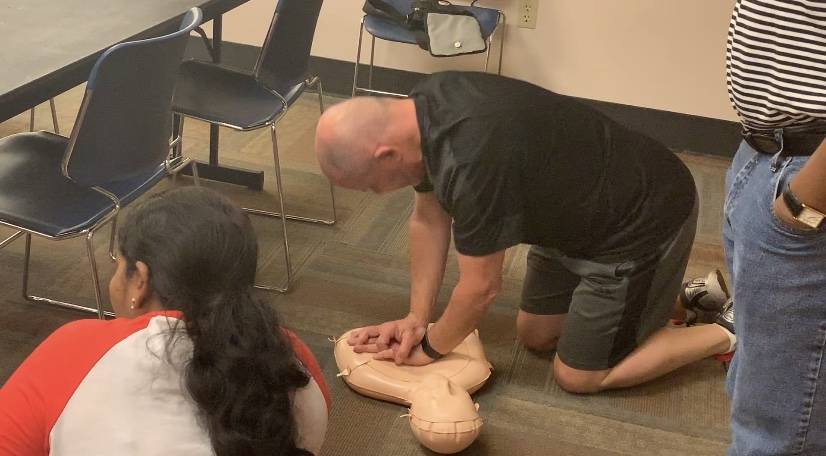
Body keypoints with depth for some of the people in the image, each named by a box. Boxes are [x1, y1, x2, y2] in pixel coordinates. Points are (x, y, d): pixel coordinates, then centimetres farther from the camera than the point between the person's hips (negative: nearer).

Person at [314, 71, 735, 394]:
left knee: (578, 375, 1)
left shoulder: (474, 159, -37)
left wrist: (430, 348, -5)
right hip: (585, 209, 9)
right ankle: (662, 290, 27)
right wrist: (416, 319, 3)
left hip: (646, 220, -9)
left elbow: (481, 287, -22)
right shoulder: (421, 110, -10)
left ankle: (728, 333, 11)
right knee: (535, 337, 16)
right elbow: (428, 218, 4)